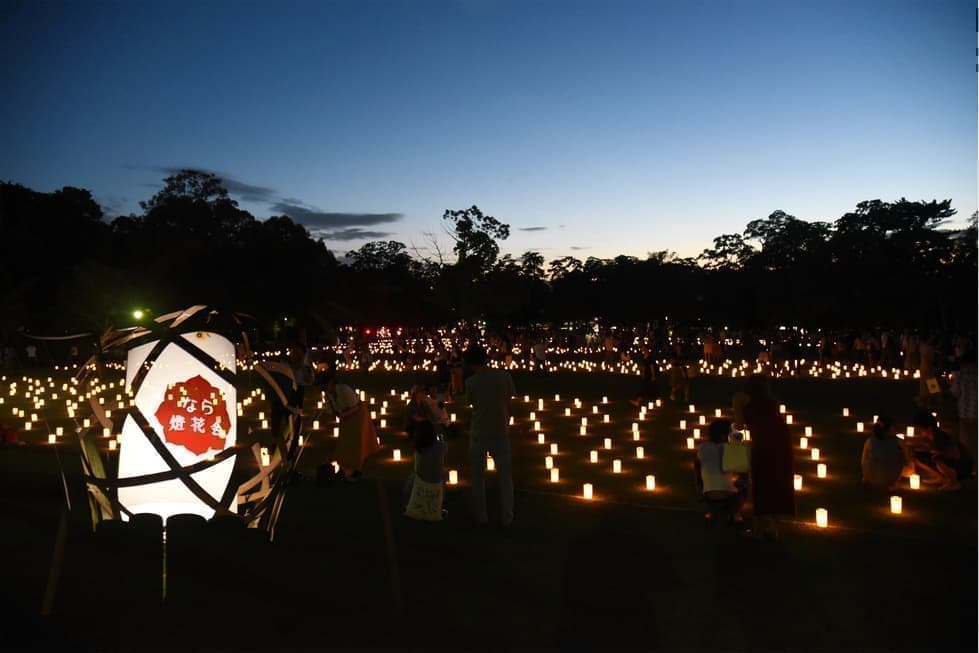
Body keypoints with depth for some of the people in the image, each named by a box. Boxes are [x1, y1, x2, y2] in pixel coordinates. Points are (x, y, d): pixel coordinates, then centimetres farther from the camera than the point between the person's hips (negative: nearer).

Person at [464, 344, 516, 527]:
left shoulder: (471, 382, -12)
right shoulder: (505, 376, -8)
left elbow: (472, 404, -3)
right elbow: (508, 405, -1)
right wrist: (506, 424, 11)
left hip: (478, 433, -1)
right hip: (500, 432, 1)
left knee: (478, 477, 15)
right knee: (505, 476, 14)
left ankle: (480, 517, 21)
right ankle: (506, 518, 18)